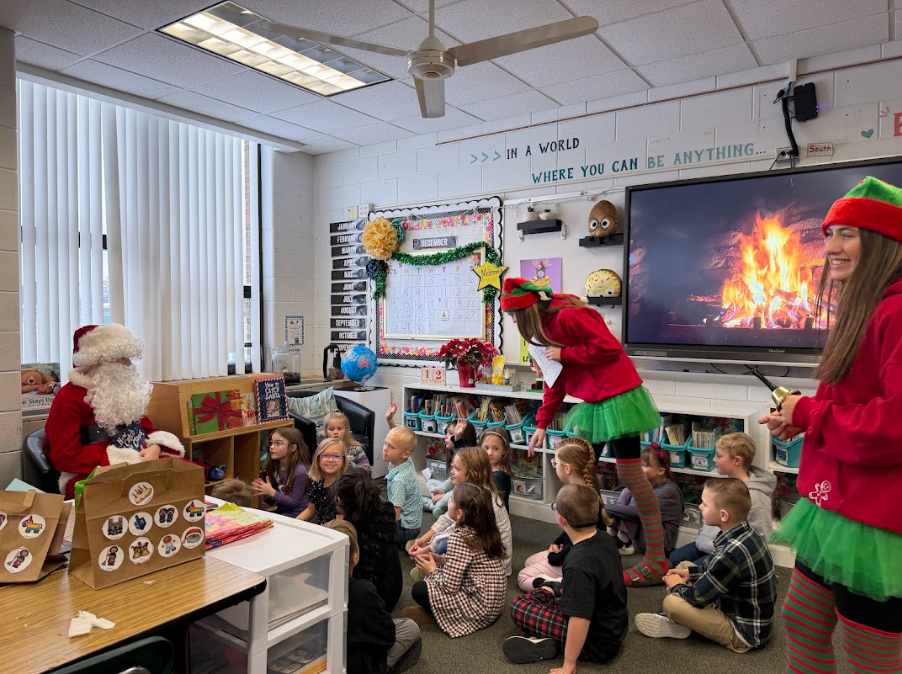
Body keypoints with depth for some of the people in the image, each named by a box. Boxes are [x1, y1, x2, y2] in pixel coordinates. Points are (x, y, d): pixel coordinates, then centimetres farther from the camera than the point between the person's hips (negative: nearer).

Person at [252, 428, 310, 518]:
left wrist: (272, 492, -20)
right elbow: (272, 502, 11)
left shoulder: (300, 471, -17)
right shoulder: (274, 467, 3)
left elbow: (294, 503, -15)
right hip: (280, 512, 6)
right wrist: (265, 493, -10)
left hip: (297, 515, -6)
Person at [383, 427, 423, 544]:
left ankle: (406, 544, 3)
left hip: (406, 528, -9)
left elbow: (395, 516, -29)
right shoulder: (408, 462, -9)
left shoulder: (399, 480, -32)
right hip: (412, 521, 9)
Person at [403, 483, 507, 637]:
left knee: (419, 590, -8)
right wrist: (442, 560, 6)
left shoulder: (459, 538, -22)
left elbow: (449, 586, -22)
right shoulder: (486, 531, 2)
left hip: (479, 608, -9)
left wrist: (432, 571, -4)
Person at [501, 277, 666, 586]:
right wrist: (542, 423, 15)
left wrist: (564, 354, -17)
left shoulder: (568, 316, -17)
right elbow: (555, 381, 17)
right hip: (593, 401, 10)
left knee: (629, 473, -8)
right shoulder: (546, 328, 12)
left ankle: (656, 559, 0)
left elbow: (609, 346, -22)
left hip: (616, 395, -10)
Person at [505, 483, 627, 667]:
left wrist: (569, 665, -21)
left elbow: (580, 620, -32)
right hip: (614, 627, 9)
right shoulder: (605, 539, -5)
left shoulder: (579, 565, -32)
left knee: (518, 606, -5)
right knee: (543, 591, 18)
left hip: (598, 643, -8)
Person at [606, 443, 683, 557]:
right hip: (642, 534, 8)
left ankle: (624, 542, -12)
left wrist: (609, 508, -25)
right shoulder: (646, 483, 5)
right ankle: (611, 535, -16)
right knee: (628, 492, -9)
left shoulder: (668, 490, -19)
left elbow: (638, 511, -30)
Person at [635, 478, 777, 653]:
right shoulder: (744, 533, -6)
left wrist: (677, 586, -4)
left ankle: (678, 625, 7)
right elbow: (719, 568, 14)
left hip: (746, 632, -9)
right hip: (743, 610, 9)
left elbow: (698, 597, -24)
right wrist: (689, 572, 3)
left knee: (671, 602, -24)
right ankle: (676, 619, 4)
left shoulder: (734, 552, -34)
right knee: (684, 565, 13)